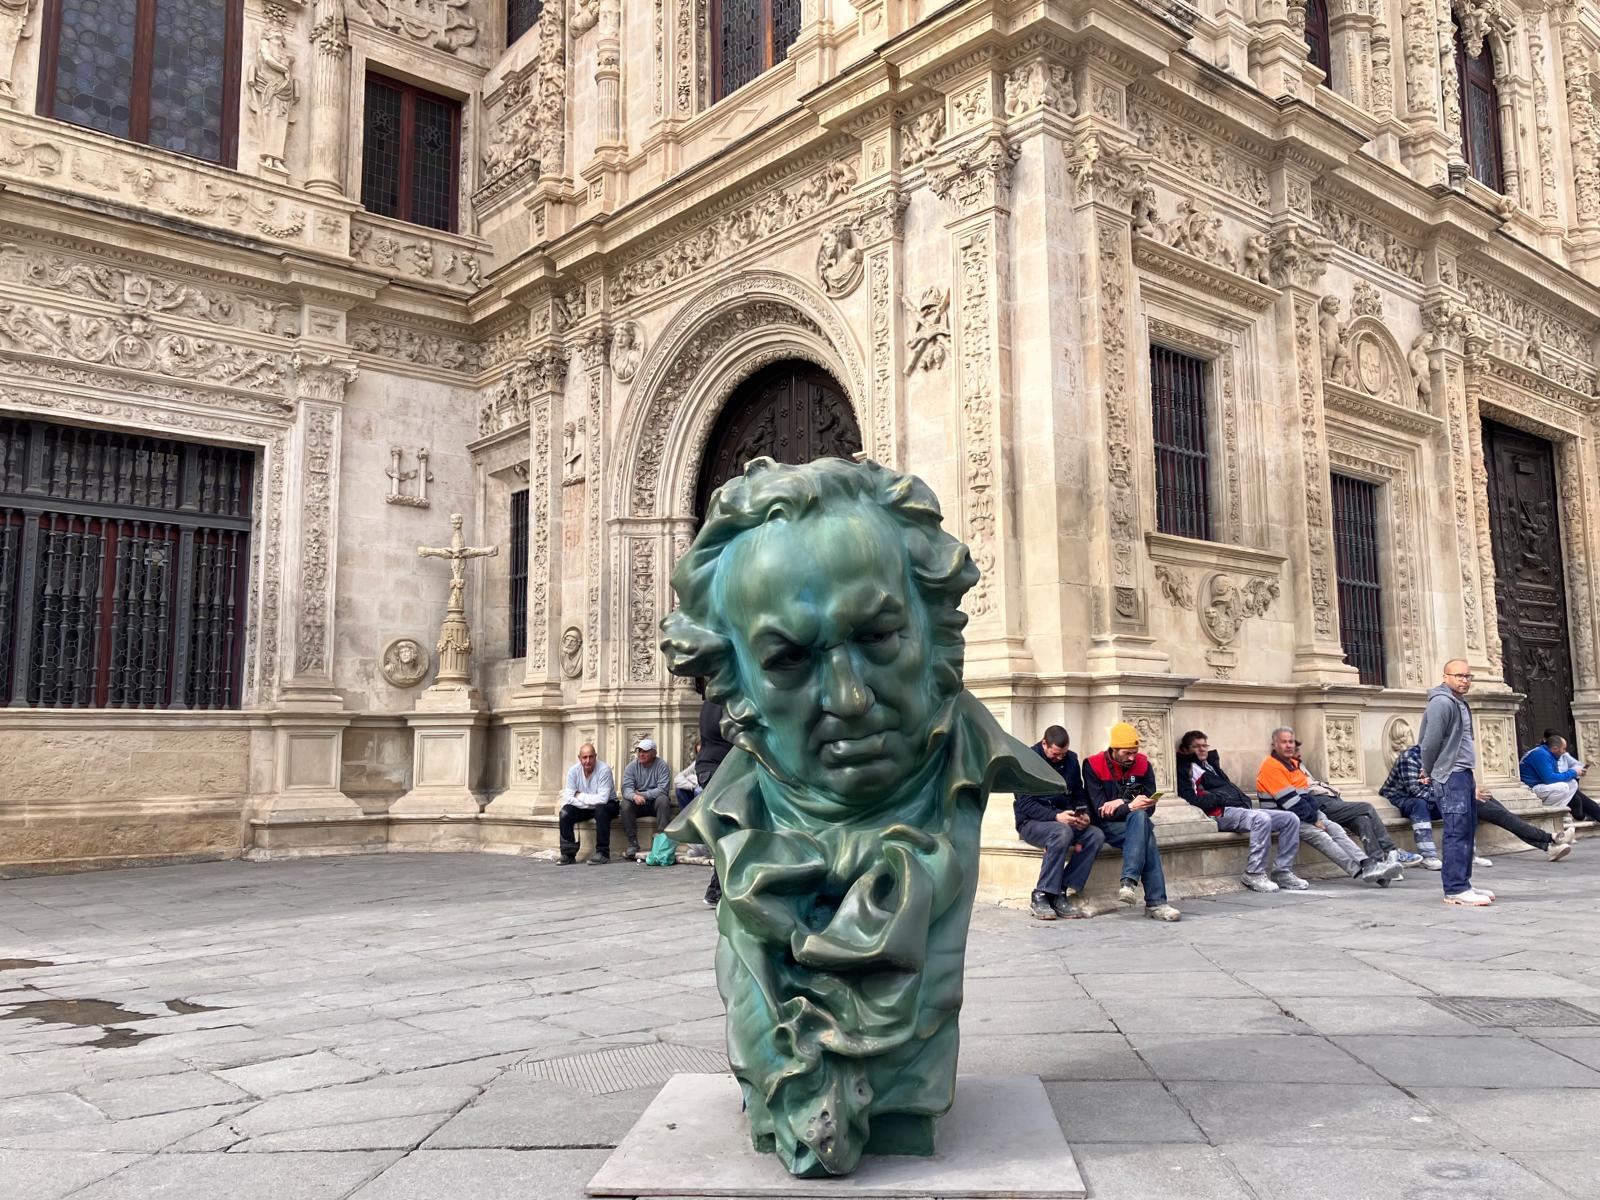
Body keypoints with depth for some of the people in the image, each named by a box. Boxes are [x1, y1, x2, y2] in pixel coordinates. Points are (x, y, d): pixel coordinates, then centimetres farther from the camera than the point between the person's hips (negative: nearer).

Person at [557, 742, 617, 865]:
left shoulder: (604, 770, -22)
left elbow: (602, 799, -30)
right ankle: (568, 854, -11)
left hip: (607, 805, -4)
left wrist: (580, 796, -20)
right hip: (583, 808, 4)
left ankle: (603, 853, -27)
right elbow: (567, 798, -16)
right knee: (565, 813, -20)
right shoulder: (573, 770, -10)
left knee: (600, 809, -36)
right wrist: (589, 802, -26)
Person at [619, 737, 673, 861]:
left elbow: (663, 789, -18)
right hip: (638, 804, 2)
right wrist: (634, 796, -37)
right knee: (625, 803, -27)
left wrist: (644, 795, -26)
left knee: (663, 800, -33)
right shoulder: (631, 767, 0)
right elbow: (626, 788, -14)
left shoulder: (662, 765, -7)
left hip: (655, 802, -2)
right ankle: (632, 844, -24)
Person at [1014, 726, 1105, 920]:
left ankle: (1060, 894, -23)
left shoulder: (1071, 760, 8)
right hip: (1031, 822, -6)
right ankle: (1041, 895, -28)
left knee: (1096, 835, -23)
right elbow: (1026, 804, -15)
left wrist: (1083, 813, -8)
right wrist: (1056, 816, -27)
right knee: (1062, 832, -37)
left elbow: (1079, 794, 15)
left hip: (1064, 820, 6)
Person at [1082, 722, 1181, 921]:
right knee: (1147, 838, -31)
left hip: (1135, 823, 3)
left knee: (1140, 817, -35)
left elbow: (1149, 806, -3)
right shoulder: (1094, 766, -8)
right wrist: (1129, 806, -28)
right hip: (1106, 827, -3)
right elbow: (1101, 812, -13)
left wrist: (1120, 803, -18)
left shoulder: (1143, 765, 3)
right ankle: (1155, 902, -34)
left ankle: (1129, 881, -40)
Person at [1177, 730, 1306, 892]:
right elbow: (1192, 801, -11)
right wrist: (1219, 799, -15)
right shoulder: (1186, 769, 6)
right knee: (1262, 819, -36)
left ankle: (1283, 871, -6)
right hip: (1221, 814, -9)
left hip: (1242, 808, 9)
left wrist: (1245, 800, 11)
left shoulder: (1211, 764, 33)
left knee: (1291, 819, -3)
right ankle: (1254, 874, -27)